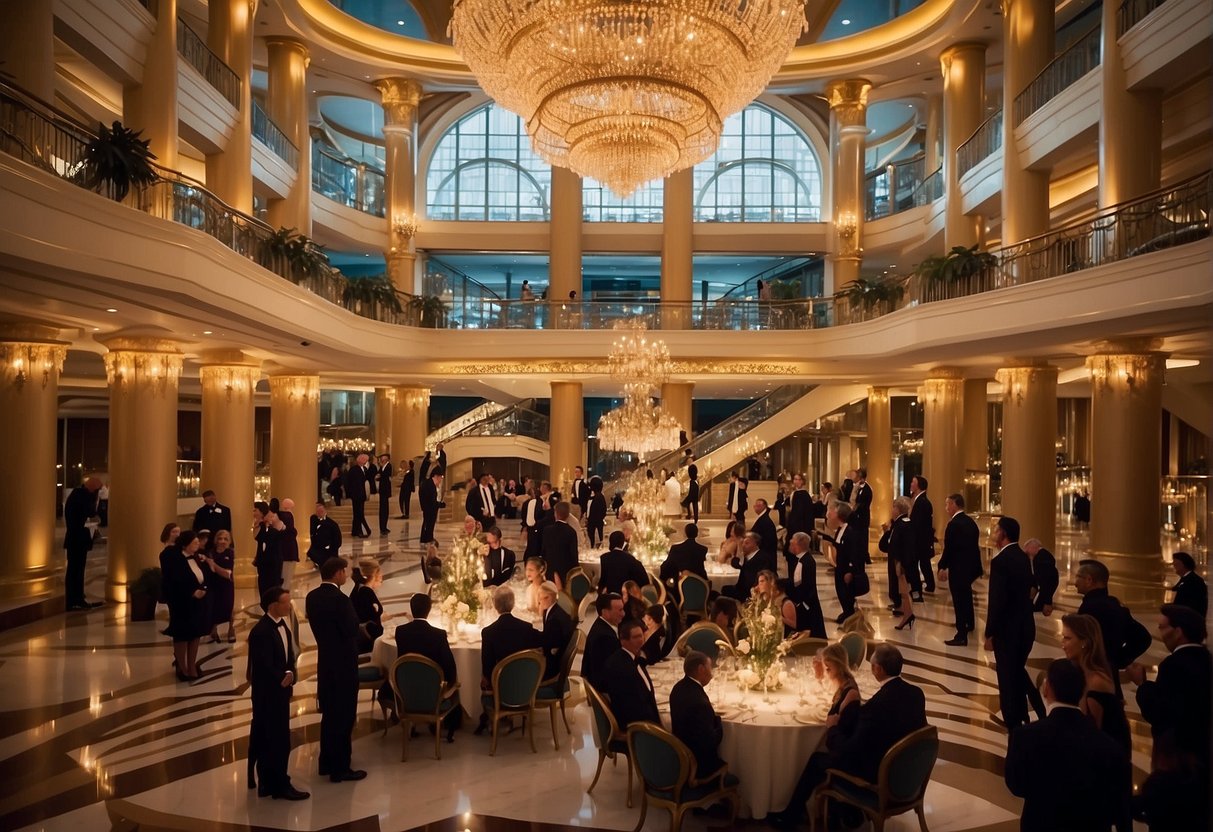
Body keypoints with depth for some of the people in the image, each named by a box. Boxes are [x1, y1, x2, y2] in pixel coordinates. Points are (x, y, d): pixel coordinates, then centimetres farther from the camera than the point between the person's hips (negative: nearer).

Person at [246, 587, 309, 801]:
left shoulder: (282, 623, 4)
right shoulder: (261, 632, -24)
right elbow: (265, 667, -25)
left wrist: (289, 674, -8)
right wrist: (282, 680, -10)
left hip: (280, 690, 9)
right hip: (268, 693, -9)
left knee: (265, 739, 18)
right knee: (278, 740, 1)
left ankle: (267, 782, 29)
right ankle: (279, 785, 12)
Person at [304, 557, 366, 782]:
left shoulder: (312, 597, 3)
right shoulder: (340, 599, -23)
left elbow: (317, 627, 9)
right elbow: (352, 630, -20)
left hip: (325, 661, 8)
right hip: (343, 663, -8)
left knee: (329, 714, 20)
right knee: (343, 716, 3)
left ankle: (327, 762, 30)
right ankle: (340, 768, 11)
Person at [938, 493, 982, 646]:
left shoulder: (953, 524, -20)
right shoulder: (971, 522, 7)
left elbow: (948, 548, -20)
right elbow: (975, 545, 12)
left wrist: (942, 567, -10)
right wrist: (977, 566, 19)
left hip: (958, 568, -9)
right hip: (971, 566, 9)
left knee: (959, 601, -3)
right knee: (966, 595, 27)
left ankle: (962, 636, 0)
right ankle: (969, 624, 46)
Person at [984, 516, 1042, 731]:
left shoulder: (1000, 561, -21)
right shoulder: (1024, 557, 5)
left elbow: (997, 600, -22)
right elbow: (1024, 591, 12)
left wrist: (990, 633, -14)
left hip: (1008, 628, -8)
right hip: (1026, 625, 8)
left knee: (1007, 675, 7)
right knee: (1018, 671, 22)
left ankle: (1014, 722, 18)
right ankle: (1021, 714, 30)